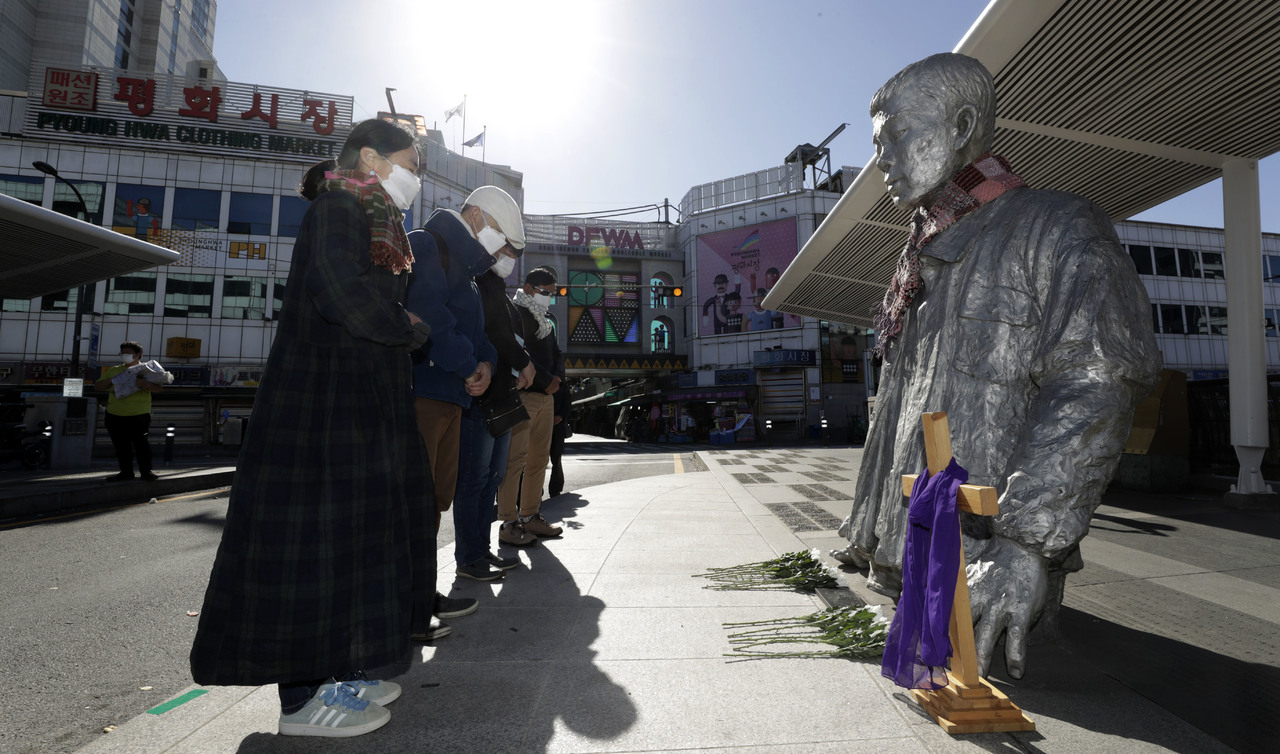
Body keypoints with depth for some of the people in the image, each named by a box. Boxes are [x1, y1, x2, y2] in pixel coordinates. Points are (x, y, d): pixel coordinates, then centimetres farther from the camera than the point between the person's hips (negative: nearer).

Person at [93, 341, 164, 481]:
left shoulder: (145, 370, 2)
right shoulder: (114, 370, 14)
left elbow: (159, 388, -7)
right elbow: (97, 386, 12)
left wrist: (145, 384, -26)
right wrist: (111, 380, -6)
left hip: (139, 415, -5)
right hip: (115, 416, 5)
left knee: (141, 443, -4)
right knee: (121, 445, 10)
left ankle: (146, 471, 6)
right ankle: (126, 471, 19)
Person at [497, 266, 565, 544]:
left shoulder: (545, 322, 23)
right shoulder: (514, 312, -4)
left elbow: (556, 354, 23)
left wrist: (556, 378, 2)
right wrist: (546, 380, -12)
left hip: (546, 396, 9)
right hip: (522, 395, -9)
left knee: (539, 459, 10)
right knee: (515, 459, -9)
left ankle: (530, 516, 19)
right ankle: (508, 523, -3)